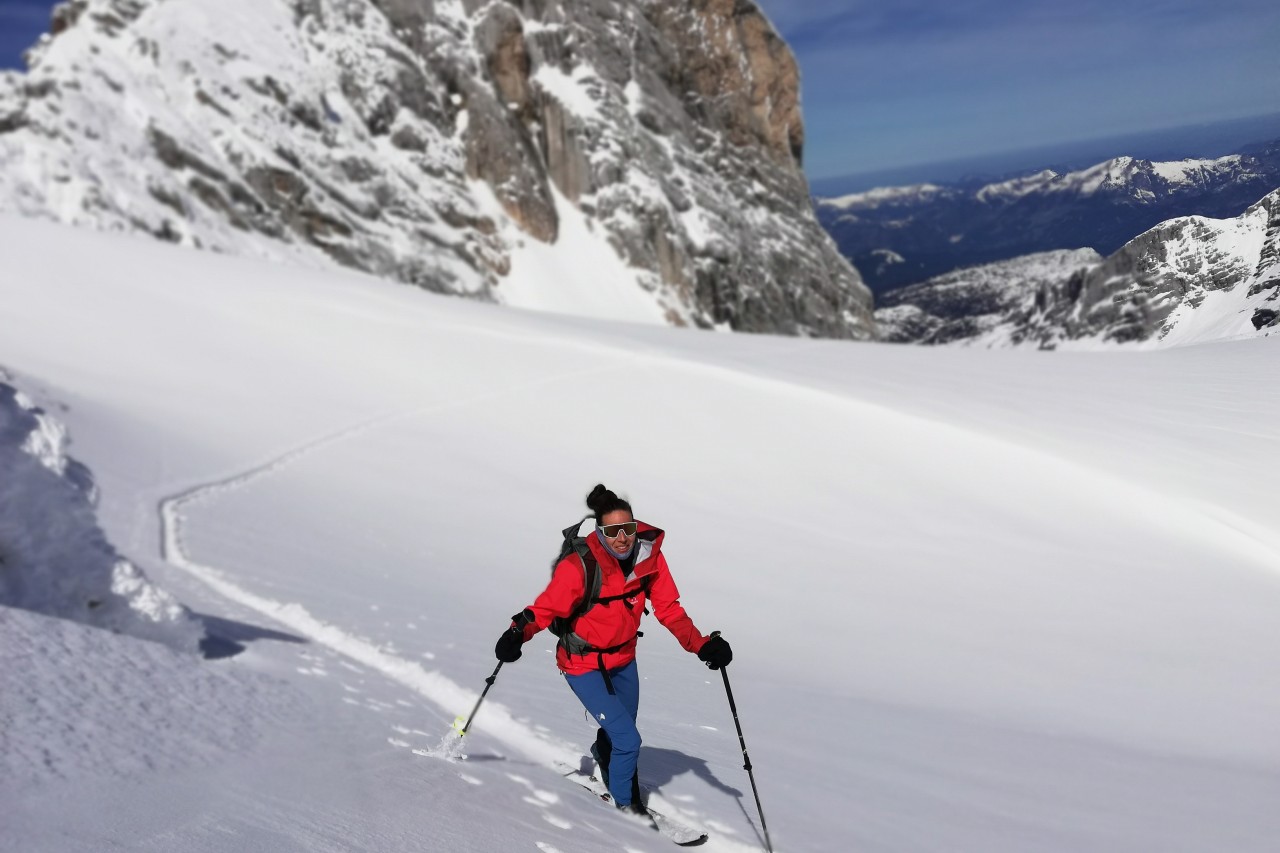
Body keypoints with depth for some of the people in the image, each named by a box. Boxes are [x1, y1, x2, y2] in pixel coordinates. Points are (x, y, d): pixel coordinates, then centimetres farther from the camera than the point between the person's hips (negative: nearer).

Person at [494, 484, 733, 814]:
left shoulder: (649, 556, -14)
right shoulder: (579, 566, -27)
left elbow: (669, 609, -7)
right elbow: (546, 607, -22)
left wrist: (702, 645, -18)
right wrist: (518, 634, -40)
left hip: (623, 659, 5)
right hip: (583, 664, -5)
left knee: (619, 733, 24)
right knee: (628, 740, -9)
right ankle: (625, 804, 19)